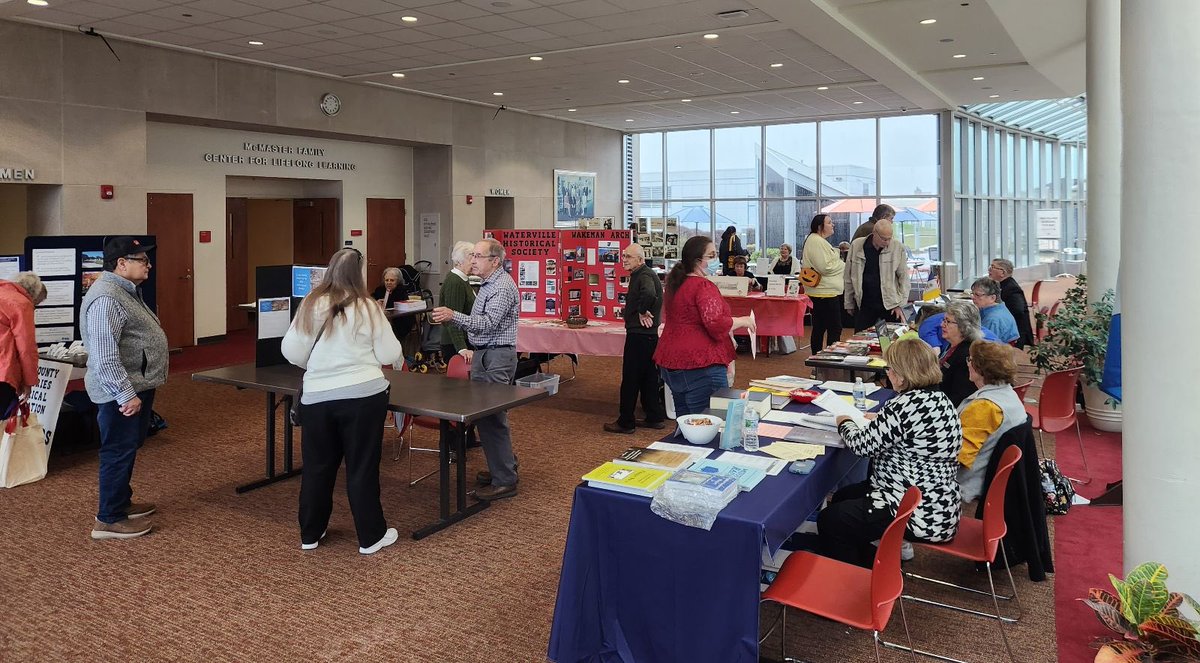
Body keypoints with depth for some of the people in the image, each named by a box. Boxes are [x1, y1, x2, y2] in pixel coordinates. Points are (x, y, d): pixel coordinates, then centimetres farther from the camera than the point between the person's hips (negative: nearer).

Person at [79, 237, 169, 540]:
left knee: (128, 448, 19)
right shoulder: (106, 298, -21)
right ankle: (109, 520, 6)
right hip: (121, 392, -10)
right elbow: (105, 355, -27)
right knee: (119, 451, -3)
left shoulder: (126, 291, 13)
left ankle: (122, 502, 32)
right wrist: (126, 395, -27)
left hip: (136, 386, 10)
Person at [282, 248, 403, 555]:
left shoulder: (311, 306, -1)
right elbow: (390, 354, -3)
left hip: (318, 397, 3)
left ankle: (310, 534, 28)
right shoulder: (366, 308, -7)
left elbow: (292, 352, 3)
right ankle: (371, 537, 16)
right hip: (363, 395, -2)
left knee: (317, 466, 15)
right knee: (362, 467, 6)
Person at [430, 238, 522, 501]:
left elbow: (488, 323, -28)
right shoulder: (489, 284, 17)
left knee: (492, 418, -10)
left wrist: (453, 316, -38)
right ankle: (503, 466, 25)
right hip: (485, 355, 11)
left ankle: (505, 481, -5)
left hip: (496, 357, -11)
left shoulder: (503, 287, -16)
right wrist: (474, 350, 23)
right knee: (484, 414, 14)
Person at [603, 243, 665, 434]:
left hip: (639, 334, -11)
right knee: (648, 377, 16)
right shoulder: (643, 274, 15)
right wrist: (643, 312, 9)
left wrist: (642, 312, -24)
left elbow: (648, 293, -38)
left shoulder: (644, 275, -17)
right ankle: (655, 417, 23)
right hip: (648, 333, 11)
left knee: (630, 379, -3)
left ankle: (625, 423, 3)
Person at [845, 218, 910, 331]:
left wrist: (900, 304, -3)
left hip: (890, 304, -1)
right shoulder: (856, 246, -1)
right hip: (864, 304, 1)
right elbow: (849, 278, 5)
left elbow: (904, 278, 2)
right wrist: (849, 304, 6)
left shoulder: (897, 248, -4)